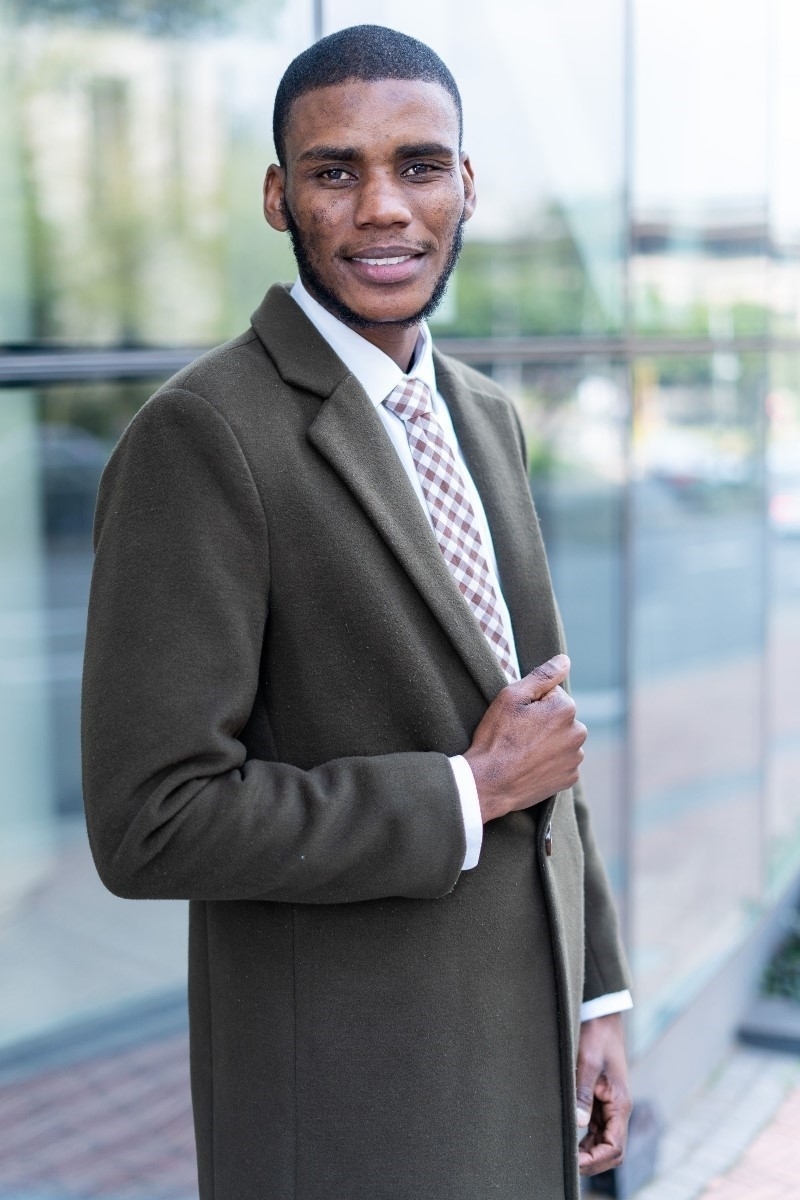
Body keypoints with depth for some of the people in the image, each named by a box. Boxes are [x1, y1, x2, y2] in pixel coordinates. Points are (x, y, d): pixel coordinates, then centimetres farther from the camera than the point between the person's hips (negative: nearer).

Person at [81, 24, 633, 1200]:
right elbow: (152, 823, -23)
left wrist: (593, 994, 12)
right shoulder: (201, 437, -19)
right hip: (346, 1102, -6)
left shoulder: (487, 416, 6)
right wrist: (468, 795, -18)